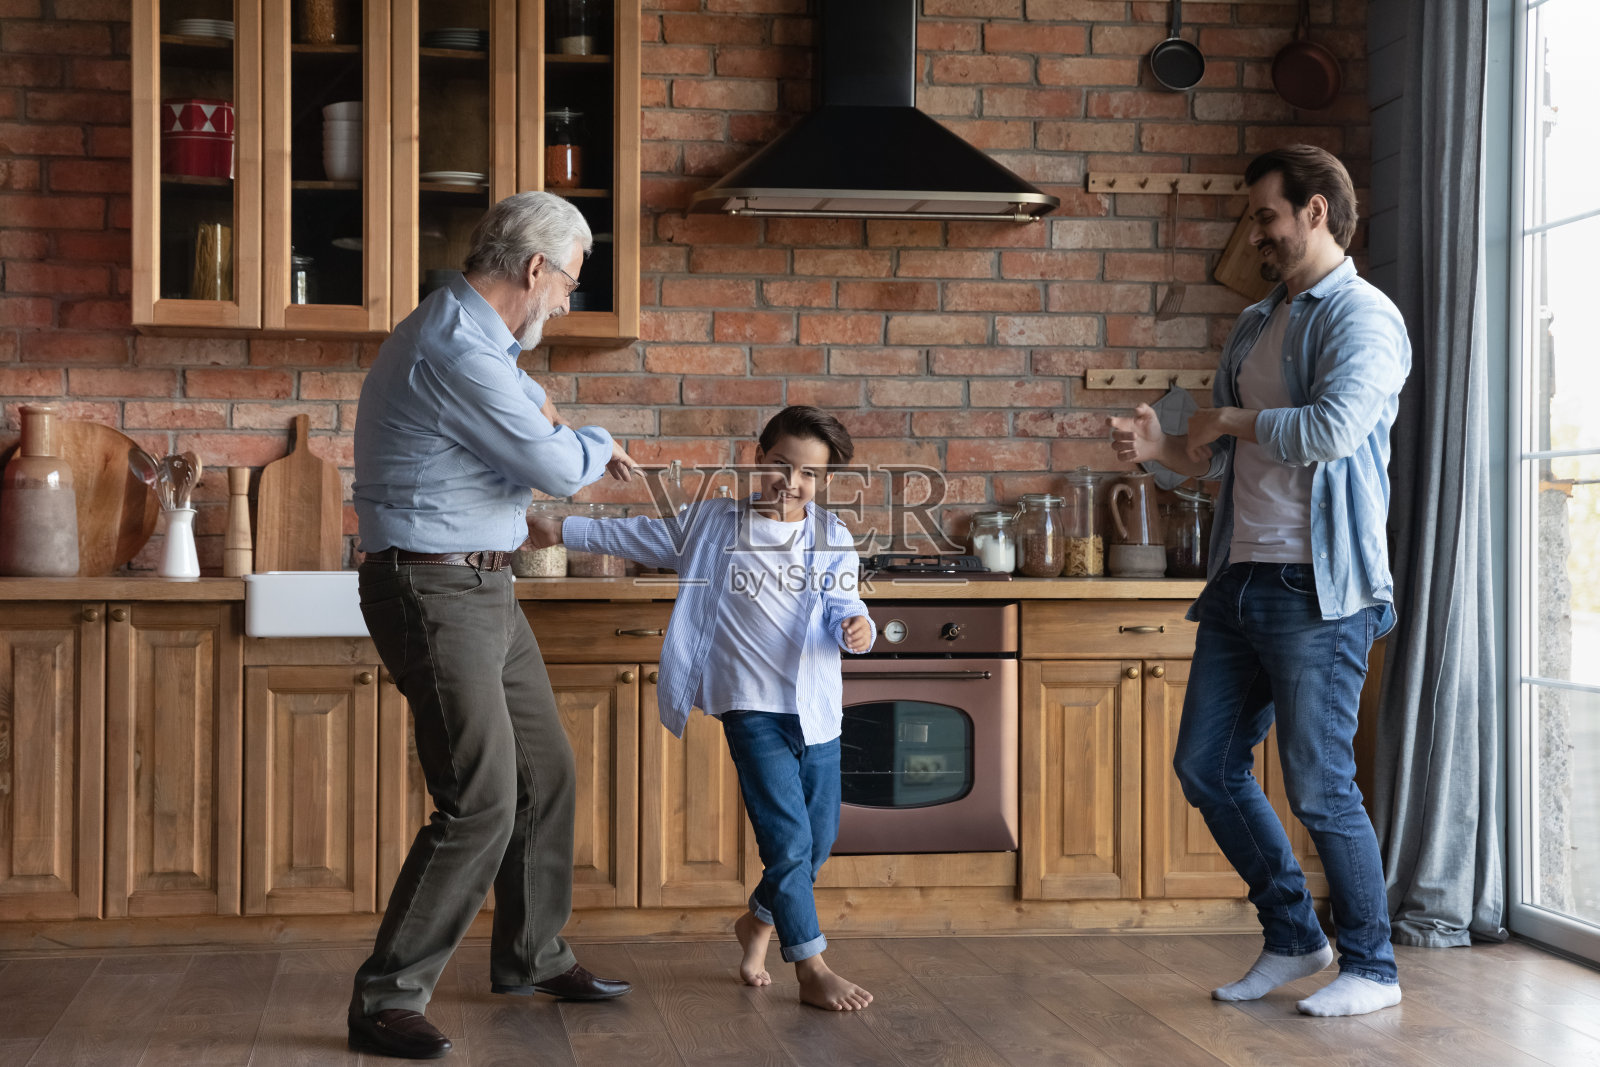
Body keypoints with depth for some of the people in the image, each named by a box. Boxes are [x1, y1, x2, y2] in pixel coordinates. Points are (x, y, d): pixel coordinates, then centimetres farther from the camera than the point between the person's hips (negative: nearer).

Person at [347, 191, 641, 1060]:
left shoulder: (474, 334, 14)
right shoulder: (455, 350, -21)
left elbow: (515, 392, 40)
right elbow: (556, 468, -18)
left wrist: (553, 423, 21)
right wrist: (595, 444, 3)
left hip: (482, 592, 11)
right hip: (433, 591, -11)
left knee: (545, 774, 17)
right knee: (481, 804, -13)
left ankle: (531, 957, 33)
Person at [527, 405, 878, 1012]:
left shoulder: (833, 538, 7)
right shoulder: (714, 523, 4)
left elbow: (844, 609, 2)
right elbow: (641, 537, 14)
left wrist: (856, 628, -21)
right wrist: (563, 531, 16)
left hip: (817, 710, 4)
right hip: (752, 707, -3)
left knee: (819, 840, 10)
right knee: (788, 837, -12)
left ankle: (758, 922, 38)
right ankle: (811, 970, -2)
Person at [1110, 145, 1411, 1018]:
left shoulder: (1363, 317, -8)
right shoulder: (1253, 326, 18)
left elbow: (1332, 430, -25)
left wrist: (1229, 421, -10)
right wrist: (1160, 448, 1)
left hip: (1316, 590, -9)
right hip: (1241, 581, 9)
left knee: (1319, 787, -3)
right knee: (1206, 765, 10)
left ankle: (1371, 968, 15)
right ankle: (1293, 938, 25)